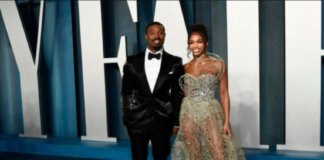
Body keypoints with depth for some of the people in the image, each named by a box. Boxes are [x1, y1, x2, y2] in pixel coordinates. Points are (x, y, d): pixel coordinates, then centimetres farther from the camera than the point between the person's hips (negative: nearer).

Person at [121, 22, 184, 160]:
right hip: (137, 119, 1)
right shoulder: (132, 61, 2)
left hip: (163, 120, 0)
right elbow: (126, 91, 7)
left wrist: (177, 121, 1)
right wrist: (126, 116, 4)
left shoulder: (175, 63, 1)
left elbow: (178, 94, 2)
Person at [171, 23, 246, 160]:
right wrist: (181, 119, 12)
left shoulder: (217, 64, -3)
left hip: (210, 113, -3)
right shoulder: (186, 67, 6)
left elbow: (224, 93, -3)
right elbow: (186, 93, 12)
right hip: (188, 114, 3)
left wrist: (227, 121, -7)